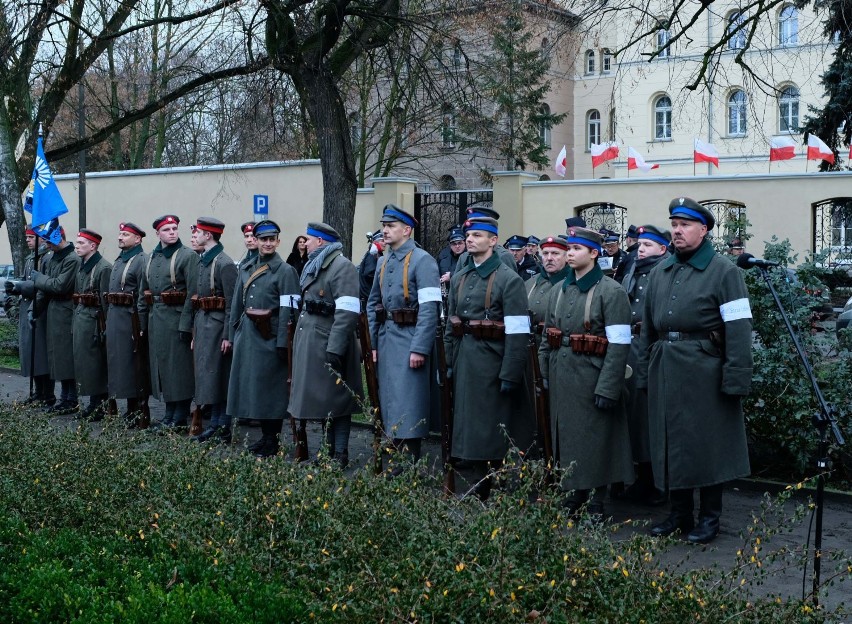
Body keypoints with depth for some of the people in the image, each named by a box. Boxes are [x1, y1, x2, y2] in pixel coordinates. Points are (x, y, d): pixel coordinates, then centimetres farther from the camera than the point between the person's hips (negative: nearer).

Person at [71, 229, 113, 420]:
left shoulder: (104, 268, -14)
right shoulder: (82, 266, 13)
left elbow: (107, 301, -16)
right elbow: (77, 297, 17)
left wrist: (105, 328, -17)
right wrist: (75, 322, 13)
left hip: (95, 322, -9)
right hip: (81, 320, 9)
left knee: (96, 363, -3)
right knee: (83, 361, 12)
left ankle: (102, 407, 6)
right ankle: (94, 404, 21)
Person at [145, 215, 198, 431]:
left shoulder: (187, 256, -8)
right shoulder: (152, 258, 13)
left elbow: (192, 293, -13)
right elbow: (146, 291, 17)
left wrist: (185, 324, -17)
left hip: (177, 317, -7)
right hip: (156, 318, 7)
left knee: (179, 366, -2)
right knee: (161, 365, 11)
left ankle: (180, 418, 6)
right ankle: (169, 414, 20)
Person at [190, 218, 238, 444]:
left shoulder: (224, 263, -13)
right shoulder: (202, 261, 14)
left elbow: (232, 302, -16)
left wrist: (228, 335, -19)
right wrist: (195, 331, 17)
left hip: (217, 326, -9)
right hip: (202, 324, 9)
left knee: (218, 377, -5)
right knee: (208, 376, 11)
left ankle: (223, 430, 2)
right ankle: (215, 425, 17)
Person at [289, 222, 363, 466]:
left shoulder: (342, 267, -13)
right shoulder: (314, 266, 16)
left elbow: (348, 312, -21)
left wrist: (335, 348, -25)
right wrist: (300, 343, 19)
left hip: (328, 343, -9)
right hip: (310, 344, 9)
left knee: (335, 401, -2)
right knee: (322, 400, 14)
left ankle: (340, 454, 5)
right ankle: (330, 449, 23)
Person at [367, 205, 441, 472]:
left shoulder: (422, 261, -10)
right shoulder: (383, 262, 13)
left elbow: (430, 308, -17)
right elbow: (372, 303, 18)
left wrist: (419, 348, -21)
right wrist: (373, 342, 13)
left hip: (409, 340, -8)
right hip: (386, 338, 8)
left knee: (407, 404, -7)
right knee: (389, 401, 12)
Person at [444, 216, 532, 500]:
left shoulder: (509, 279, -10)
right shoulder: (459, 278, 10)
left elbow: (518, 333, -14)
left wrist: (510, 376, -18)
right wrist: (449, 364, 13)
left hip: (493, 361, -6)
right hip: (465, 360, 6)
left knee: (495, 429, 1)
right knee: (471, 427, 11)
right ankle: (479, 489, 23)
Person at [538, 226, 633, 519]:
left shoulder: (611, 292, -10)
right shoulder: (560, 290, 10)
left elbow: (619, 345, -14)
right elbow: (547, 337, 15)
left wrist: (607, 388, -18)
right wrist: (544, 374, 11)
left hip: (591, 377, -6)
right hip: (561, 378, 6)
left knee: (593, 440, 1)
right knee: (566, 437, 12)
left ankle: (595, 506, 12)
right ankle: (571, 498, 25)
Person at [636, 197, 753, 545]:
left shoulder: (724, 272, -6)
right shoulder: (660, 272, 12)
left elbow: (738, 329, -12)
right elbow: (648, 328, 16)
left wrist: (735, 380, -18)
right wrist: (645, 373, 12)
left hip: (705, 374, -6)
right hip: (665, 373, 6)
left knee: (707, 447, 3)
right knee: (671, 444, 12)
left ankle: (709, 517, 18)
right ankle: (679, 514, 25)